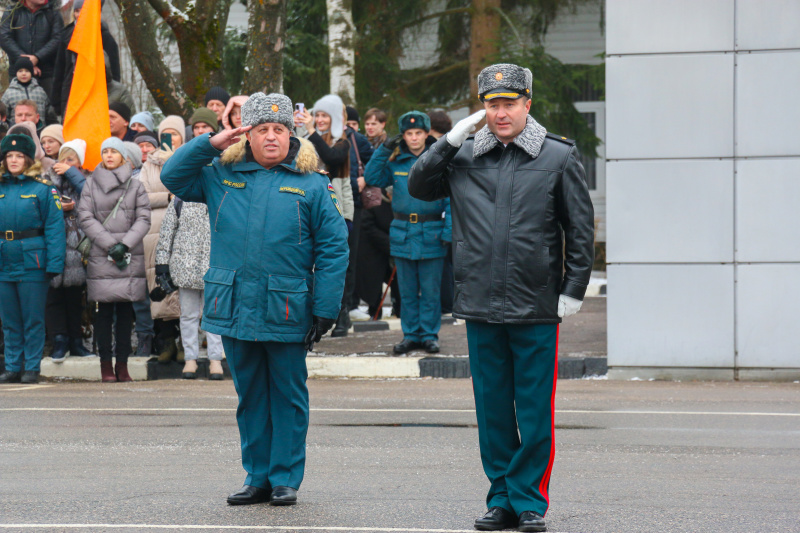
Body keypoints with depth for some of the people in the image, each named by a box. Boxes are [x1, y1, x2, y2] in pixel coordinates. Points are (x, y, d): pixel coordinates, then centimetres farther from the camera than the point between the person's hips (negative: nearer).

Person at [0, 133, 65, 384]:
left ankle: (32, 368, 10)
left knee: (33, 320, 2)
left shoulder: (43, 189, -4)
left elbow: (54, 228, -7)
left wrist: (54, 264, -14)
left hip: (32, 263, -4)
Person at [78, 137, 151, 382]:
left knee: (126, 311, 0)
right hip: (100, 258, -1)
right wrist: (110, 245, -10)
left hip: (131, 258, 1)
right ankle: (106, 364, 0)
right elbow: (86, 218, 0)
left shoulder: (135, 186, 8)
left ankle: (122, 363, 3)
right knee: (104, 311, -2)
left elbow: (143, 219, 3)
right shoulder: (91, 185, 8)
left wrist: (125, 245, -10)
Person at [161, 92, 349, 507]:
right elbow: (172, 177, 12)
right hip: (236, 310, 3)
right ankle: (257, 477, 20)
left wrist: (326, 309, -8)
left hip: (287, 312, -3)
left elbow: (333, 247, -2)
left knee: (287, 397, 5)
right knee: (250, 396, 12)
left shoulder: (311, 185, 0)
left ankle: (286, 479, 13)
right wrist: (209, 144, 0)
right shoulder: (221, 176, 9)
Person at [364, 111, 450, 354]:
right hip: (402, 234, 3)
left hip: (431, 235, -3)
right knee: (407, 291, 9)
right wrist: (384, 150, -3)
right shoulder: (396, 162, 6)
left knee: (430, 291, 2)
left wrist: (448, 232, -9)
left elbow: (451, 199, -2)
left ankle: (429, 335, 11)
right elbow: (372, 178, 5)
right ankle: (411, 335, 17)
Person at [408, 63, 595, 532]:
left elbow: (581, 228, 3)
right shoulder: (464, 156, 7)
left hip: (537, 308, -3)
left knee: (534, 414, 0)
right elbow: (419, 187, 10)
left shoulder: (558, 156, 1)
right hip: (481, 306, 3)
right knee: (492, 410, 8)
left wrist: (574, 290, -3)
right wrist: (450, 141, 0)